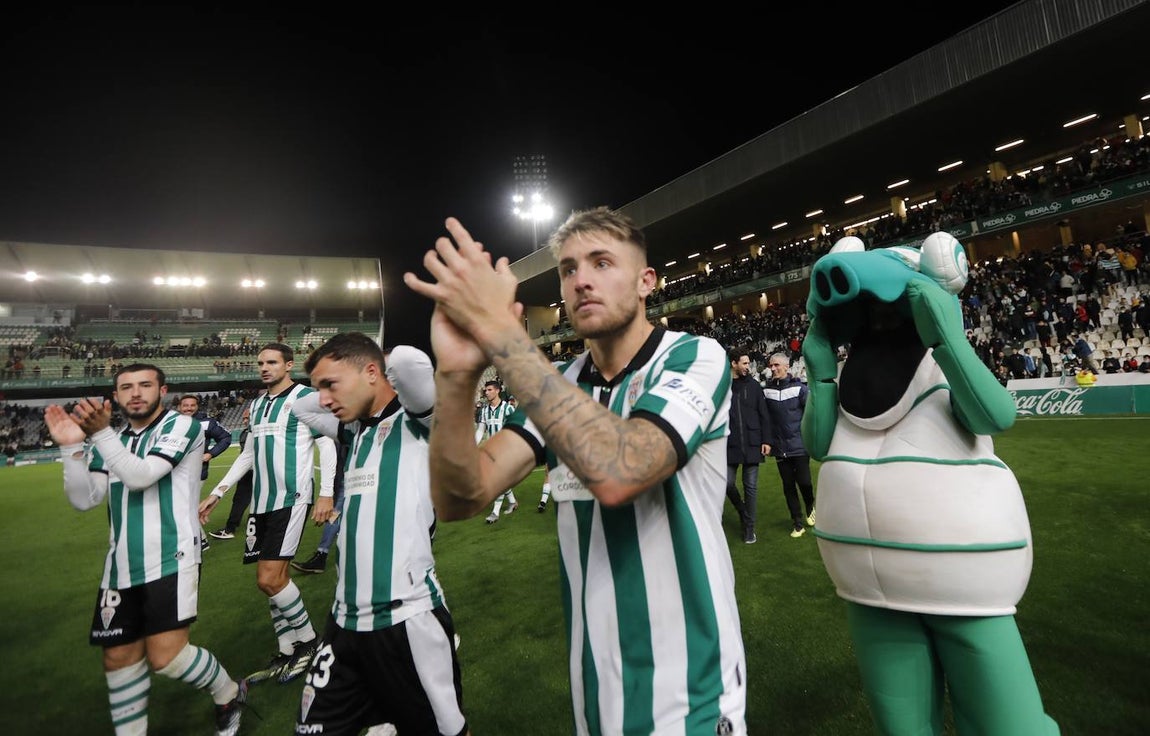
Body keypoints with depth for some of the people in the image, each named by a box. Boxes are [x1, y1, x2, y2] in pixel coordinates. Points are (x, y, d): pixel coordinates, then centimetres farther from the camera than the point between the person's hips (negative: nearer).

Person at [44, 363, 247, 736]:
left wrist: (101, 432, -25)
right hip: (121, 566, 6)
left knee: (165, 656, -12)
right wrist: (71, 446, -7)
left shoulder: (181, 425, -4)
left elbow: (141, 476, -16)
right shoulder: (111, 440, 14)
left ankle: (230, 694, 14)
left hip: (171, 560, -6)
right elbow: (84, 499, 4)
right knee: (119, 658, 11)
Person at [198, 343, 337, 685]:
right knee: (274, 578, 9)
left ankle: (307, 641, 10)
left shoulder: (306, 397, -5)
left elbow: (327, 445, -9)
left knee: (269, 579, -11)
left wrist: (326, 493, -15)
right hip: (261, 501, 7)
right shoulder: (257, 404, 16)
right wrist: (218, 491, 19)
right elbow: (249, 453, 24)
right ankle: (286, 654, 23)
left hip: (292, 498, -7)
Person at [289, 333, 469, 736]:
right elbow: (302, 408, 27)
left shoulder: (416, 422, -10)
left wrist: (389, 361, -7)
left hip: (407, 619, -7)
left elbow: (409, 362, -29)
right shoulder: (355, 431, 12)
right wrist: (335, 390, 12)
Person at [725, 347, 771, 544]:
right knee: (728, 483, 0)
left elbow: (764, 415, 5)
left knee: (751, 486, 6)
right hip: (729, 444, -1)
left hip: (752, 443, 1)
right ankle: (742, 511, 31)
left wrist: (766, 440, 0)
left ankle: (749, 527, 20)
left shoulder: (753, 385, 4)